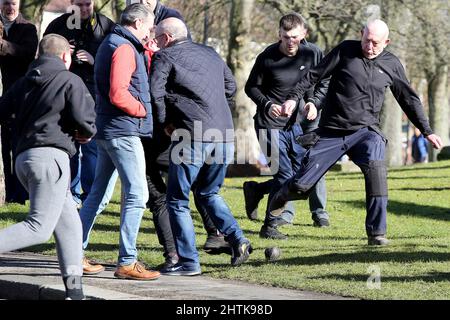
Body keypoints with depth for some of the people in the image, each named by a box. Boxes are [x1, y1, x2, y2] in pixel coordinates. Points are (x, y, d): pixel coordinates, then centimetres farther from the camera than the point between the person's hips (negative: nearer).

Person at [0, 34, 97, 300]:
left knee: (69, 223, 11)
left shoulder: (24, 82, 19)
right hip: (51, 155, -7)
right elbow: (84, 121, -7)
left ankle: (74, 290, 4)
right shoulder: (70, 81, 2)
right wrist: (86, 134, 13)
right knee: (39, 228, -12)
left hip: (23, 157, 7)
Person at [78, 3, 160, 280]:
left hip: (107, 130, 11)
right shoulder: (125, 48, -14)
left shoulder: (111, 44, 18)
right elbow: (118, 94, -23)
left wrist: (149, 53, 11)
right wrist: (142, 110, -9)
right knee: (137, 195, -10)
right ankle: (127, 263, -11)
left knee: (98, 193, 16)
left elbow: (141, 80, 20)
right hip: (123, 131, -11)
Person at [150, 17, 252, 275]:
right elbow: (231, 87, 24)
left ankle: (189, 262, 1)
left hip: (192, 137, -7)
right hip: (224, 135, 7)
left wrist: (165, 122, 2)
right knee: (209, 194, 23)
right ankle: (237, 239, 5)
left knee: (178, 200, 4)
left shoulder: (165, 57, 0)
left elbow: (155, 92, -11)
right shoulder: (210, 53, 19)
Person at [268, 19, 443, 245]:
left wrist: (427, 131, 14)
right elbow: (315, 74, 3)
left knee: (375, 167, -31)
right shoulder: (346, 50, 0)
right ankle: (281, 197, 37)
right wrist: (294, 97, -9)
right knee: (301, 185, -2)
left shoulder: (391, 65, 7)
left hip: (365, 131, 1)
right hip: (331, 132, -1)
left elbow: (409, 99, 16)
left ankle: (376, 233, -24)